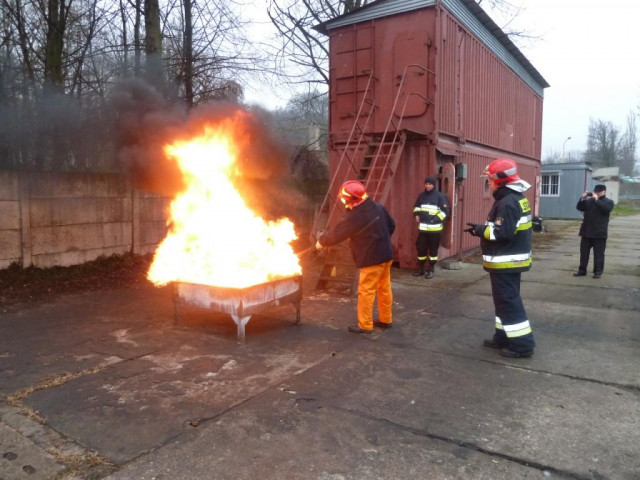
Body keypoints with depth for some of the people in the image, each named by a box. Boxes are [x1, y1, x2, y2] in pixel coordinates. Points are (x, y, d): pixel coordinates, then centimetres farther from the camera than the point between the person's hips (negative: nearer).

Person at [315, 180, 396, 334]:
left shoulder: (355, 216, -20)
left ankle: (365, 325, 8)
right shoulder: (378, 207, 4)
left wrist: (321, 241, 5)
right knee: (384, 288, 16)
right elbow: (391, 225, 15)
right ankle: (386, 320, 26)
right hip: (386, 254, 9)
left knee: (366, 291, 0)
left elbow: (337, 234, -11)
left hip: (372, 259, -9)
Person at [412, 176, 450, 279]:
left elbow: (445, 210, -5)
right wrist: (416, 215, 4)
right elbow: (416, 206, 23)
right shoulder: (421, 195, 9)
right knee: (421, 248, 7)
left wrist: (436, 219, -16)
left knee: (433, 249, 4)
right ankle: (420, 268, 20)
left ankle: (431, 270, 13)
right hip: (423, 227, 4)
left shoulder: (440, 196, -5)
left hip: (434, 228, -4)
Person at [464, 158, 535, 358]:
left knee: (509, 301, -4)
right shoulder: (516, 198, 13)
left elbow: (502, 233, -28)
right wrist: (483, 228, 9)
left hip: (505, 262, -11)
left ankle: (522, 344, 3)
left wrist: (480, 229, -14)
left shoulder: (507, 202, -22)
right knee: (505, 299, 18)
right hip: (510, 260, 11)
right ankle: (503, 337, 28)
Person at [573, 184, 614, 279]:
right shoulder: (589, 200, 12)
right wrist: (583, 199, -8)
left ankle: (598, 271, 6)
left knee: (598, 253, 0)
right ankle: (582, 270, 15)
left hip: (599, 232, -4)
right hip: (586, 231, 4)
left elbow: (606, 209, -17)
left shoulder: (609, 202, 2)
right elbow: (579, 208, 6)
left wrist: (597, 200, -20)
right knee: (584, 251, 8)